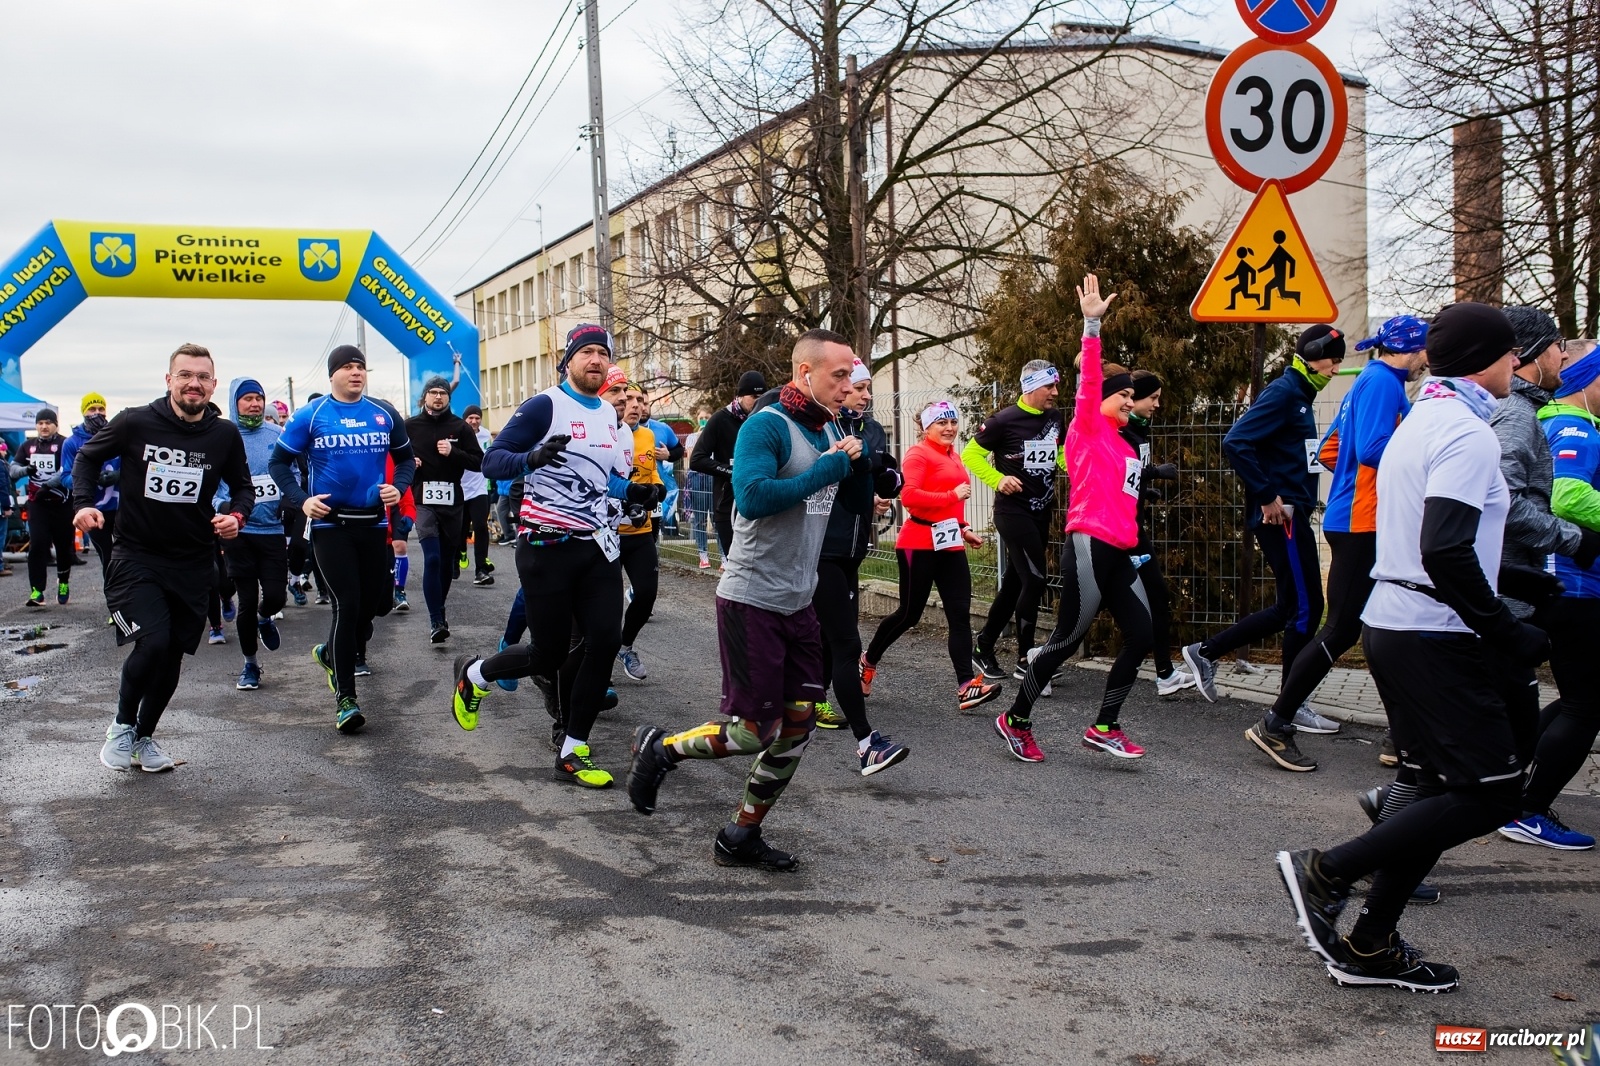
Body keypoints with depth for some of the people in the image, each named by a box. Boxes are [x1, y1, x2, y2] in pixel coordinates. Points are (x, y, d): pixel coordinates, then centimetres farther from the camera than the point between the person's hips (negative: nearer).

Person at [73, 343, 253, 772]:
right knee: (152, 642, -20)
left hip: (193, 564, 3)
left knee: (172, 655, 8)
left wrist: (237, 516, -8)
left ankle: (144, 736, 31)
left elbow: (242, 486, 12)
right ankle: (122, 725, 7)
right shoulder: (135, 423, -9)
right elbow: (88, 457, 7)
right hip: (136, 558, -3)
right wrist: (84, 503, -7)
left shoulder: (224, 434, -3)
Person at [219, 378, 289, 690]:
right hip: (240, 532, -1)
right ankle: (249, 665, 20)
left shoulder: (278, 435, 2)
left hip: (274, 530, 1)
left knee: (275, 596, -4)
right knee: (247, 600, 3)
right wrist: (227, 512, -17)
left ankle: (265, 619, 34)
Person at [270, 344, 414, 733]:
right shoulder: (310, 415, -2)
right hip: (329, 524, -4)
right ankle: (345, 699, -1)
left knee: (372, 605, 8)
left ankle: (331, 654, 38)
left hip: (373, 522, 4)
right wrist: (301, 500, -10)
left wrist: (398, 487, -2)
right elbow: (279, 462, 4)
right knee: (347, 605, -10)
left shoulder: (385, 414, 5)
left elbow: (405, 458, 18)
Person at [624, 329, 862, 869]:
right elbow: (753, 498, -30)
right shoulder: (767, 426, -15)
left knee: (798, 724, 7)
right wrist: (828, 469, -23)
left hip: (799, 602, 8)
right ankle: (659, 748, 20)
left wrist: (856, 457, 3)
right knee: (752, 732, -6)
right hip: (751, 600, -8)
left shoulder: (831, 430, 11)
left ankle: (740, 837, 20)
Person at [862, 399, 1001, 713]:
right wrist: (953, 495, -21)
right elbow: (909, 495, -24)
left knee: (960, 614, -3)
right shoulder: (918, 454, -9)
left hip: (950, 544, 7)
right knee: (909, 613, 4)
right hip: (920, 544, -7)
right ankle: (868, 662, 27)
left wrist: (963, 529, 17)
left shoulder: (953, 456, 15)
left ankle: (967, 686, -7)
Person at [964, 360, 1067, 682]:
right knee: (1035, 580, -12)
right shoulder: (1005, 420, -12)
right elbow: (971, 454, -6)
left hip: (1041, 511, 7)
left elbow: (1061, 453, 20)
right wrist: (998, 479, -18)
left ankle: (984, 646, 24)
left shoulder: (1055, 418, 6)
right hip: (1013, 510, -7)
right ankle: (1025, 659, -1)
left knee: (1016, 581, 11)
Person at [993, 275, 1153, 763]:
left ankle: (1105, 727, 12)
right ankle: (1016, 721, 12)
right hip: (1089, 548, -8)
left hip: (1118, 554, 8)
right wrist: (1092, 325, -26)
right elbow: (1089, 381, -18)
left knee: (1140, 637, 3)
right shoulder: (1088, 430, -3)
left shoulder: (1123, 445, 19)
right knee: (1067, 640, -2)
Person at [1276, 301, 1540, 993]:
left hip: (1393, 625, 10)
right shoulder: (1466, 433, -14)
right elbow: (1445, 553, -25)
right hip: (1435, 638, -10)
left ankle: (1367, 945, 16)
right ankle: (1326, 871, -5)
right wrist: (1507, 632, -17)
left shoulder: (1420, 422, 18)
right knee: (1491, 793, -6)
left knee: (1446, 791, 13)